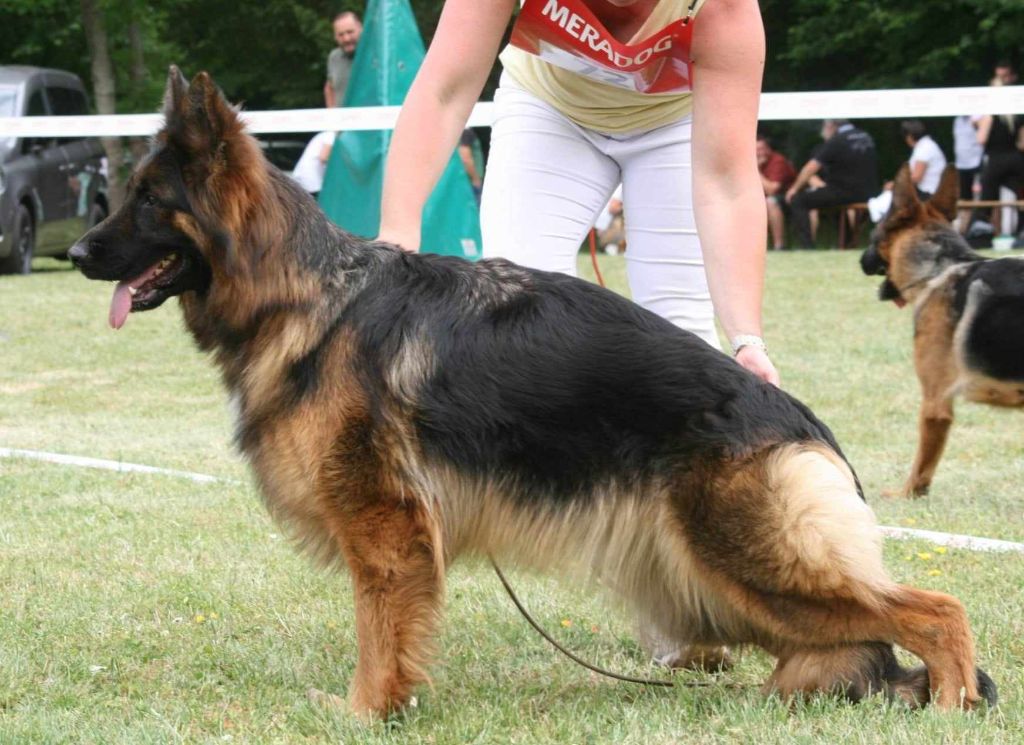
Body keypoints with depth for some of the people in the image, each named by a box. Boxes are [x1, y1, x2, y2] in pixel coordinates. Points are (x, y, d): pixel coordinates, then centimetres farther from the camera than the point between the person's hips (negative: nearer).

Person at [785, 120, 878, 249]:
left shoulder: (835, 141, -10)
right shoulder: (866, 137, 11)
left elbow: (811, 168, -8)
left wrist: (794, 189, 5)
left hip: (846, 193, -8)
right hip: (868, 193, 8)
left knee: (798, 201, -2)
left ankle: (807, 246, -11)